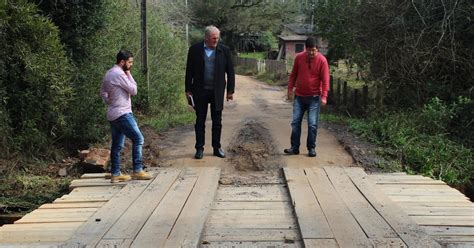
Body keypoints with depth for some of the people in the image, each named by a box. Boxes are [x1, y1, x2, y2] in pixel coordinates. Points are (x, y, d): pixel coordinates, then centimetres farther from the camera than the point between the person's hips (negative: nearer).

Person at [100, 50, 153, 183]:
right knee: (138, 139, -6)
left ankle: (115, 174, 15)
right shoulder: (119, 74, -16)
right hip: (122, 114, -10)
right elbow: (133, 90, -12)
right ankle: (137, 171, -5)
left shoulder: (109, 73, 14)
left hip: (112, 115, 10)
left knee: (117, 145, 12)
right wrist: (129, 74, -5)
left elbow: (103, 92, 23)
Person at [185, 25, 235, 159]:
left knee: (217, 121, 7)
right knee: (200, 121, 5)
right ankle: (199, 148, 13)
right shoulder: (195, 49, -1)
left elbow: (230, 71, 4)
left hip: (217, 92, 1)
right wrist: (188, 89, 0)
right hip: (200, 91, -1)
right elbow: (189, 71, 3)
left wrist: (230, 90, 1)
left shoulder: (224, 50, 0)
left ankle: (217, 147, 17)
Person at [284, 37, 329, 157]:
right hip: (299, 96, 3)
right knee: (295, 122, 3)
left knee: (312, 124, -2)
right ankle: (295, 147, 11)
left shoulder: (322, 60, -11)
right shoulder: (299, 57, -1)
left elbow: (325, 79, -12)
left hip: (314, 97, -3)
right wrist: (290, 89, 8)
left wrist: (324, 96, -19)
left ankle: (311, 148, 10)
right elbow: (293, 74, 10)